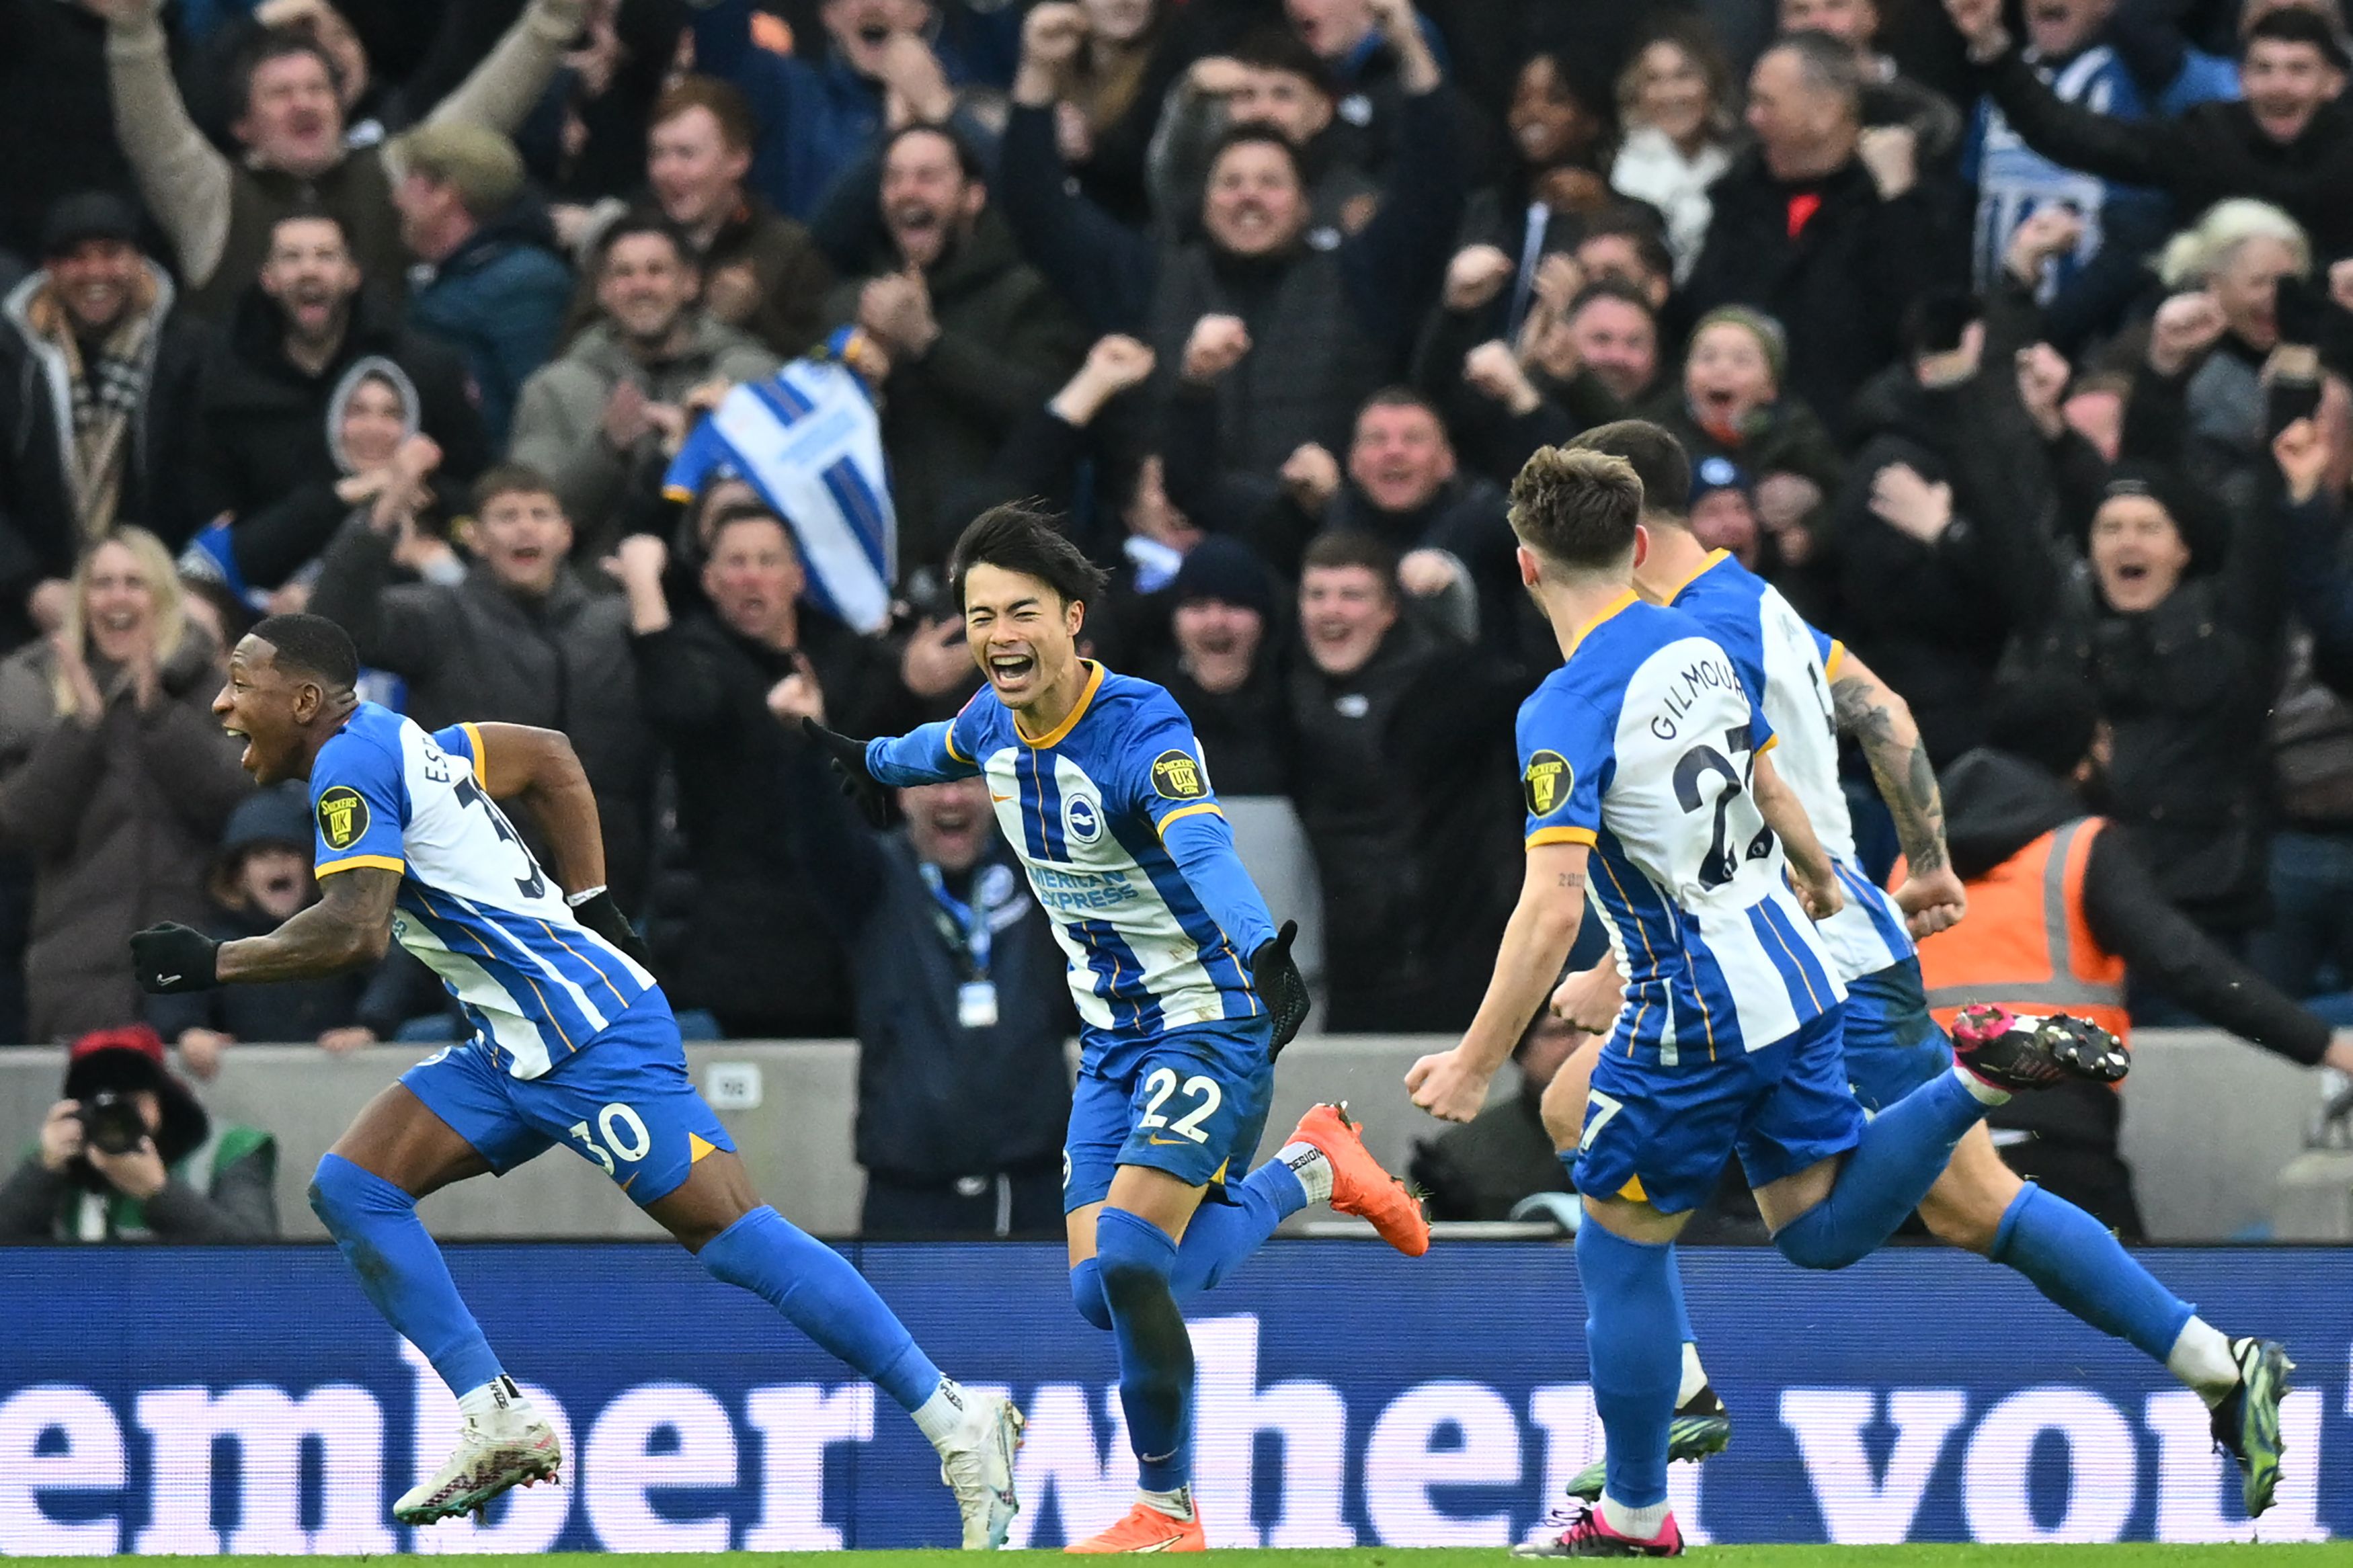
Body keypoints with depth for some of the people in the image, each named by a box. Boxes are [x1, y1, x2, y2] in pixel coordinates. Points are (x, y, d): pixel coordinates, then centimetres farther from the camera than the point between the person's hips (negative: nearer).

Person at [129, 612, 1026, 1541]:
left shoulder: (350, 762, -13)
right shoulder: (404, 743, 16)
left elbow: (354, 931, -24)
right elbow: (549, 757, 28)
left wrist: (213, 965, -14)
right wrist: (587, 903, 25)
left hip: (593, 1042, -10)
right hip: (518, 1050, 10)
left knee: (730, 1234, -13)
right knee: (351, 1187, 3)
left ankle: (957, 1425, -12)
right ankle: (498, 1423, 3)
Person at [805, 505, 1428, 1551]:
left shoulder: (1140, 730, -25)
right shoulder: (993, 724, -2)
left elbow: (1204, 847, -46)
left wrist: (1261, 950, -65)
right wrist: (877, 762, 49)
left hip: (1209, 1023, -8)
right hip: (1110, 1038, 8)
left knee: (1127, 1267, -23)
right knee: (1104, 1296, 4)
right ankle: (1308, 1170, 28)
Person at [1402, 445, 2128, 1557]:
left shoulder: (1566, 713, -19)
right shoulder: (1695, 648, 3)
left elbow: (1552, 909, -26)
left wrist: (1474, 1063, -22)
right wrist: (1819, 882, 40)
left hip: (1696, 1013, -7)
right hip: (1792, 974, 7)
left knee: (1621, 1251, 8)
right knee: (1821, 1230, 16)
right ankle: (1978, 1077, -3)